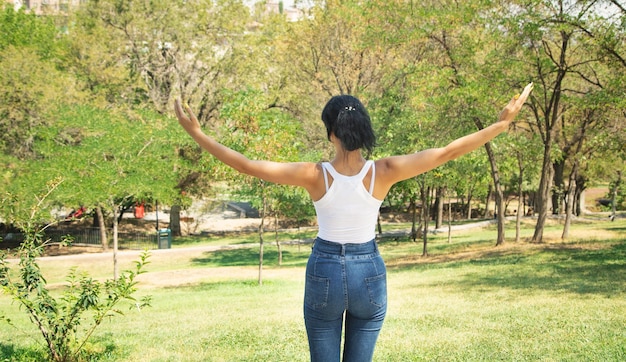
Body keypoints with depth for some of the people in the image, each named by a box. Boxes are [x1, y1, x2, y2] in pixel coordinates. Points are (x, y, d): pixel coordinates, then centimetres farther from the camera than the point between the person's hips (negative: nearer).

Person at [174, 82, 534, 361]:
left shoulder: (316, 175, -15)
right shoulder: (383, 172, -14)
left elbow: (248, 165, -15)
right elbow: (447, 152, -12)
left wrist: (198, 134, -8)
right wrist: (503, 122, -6)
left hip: (324, 272, -1)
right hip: (369, 273, 1)